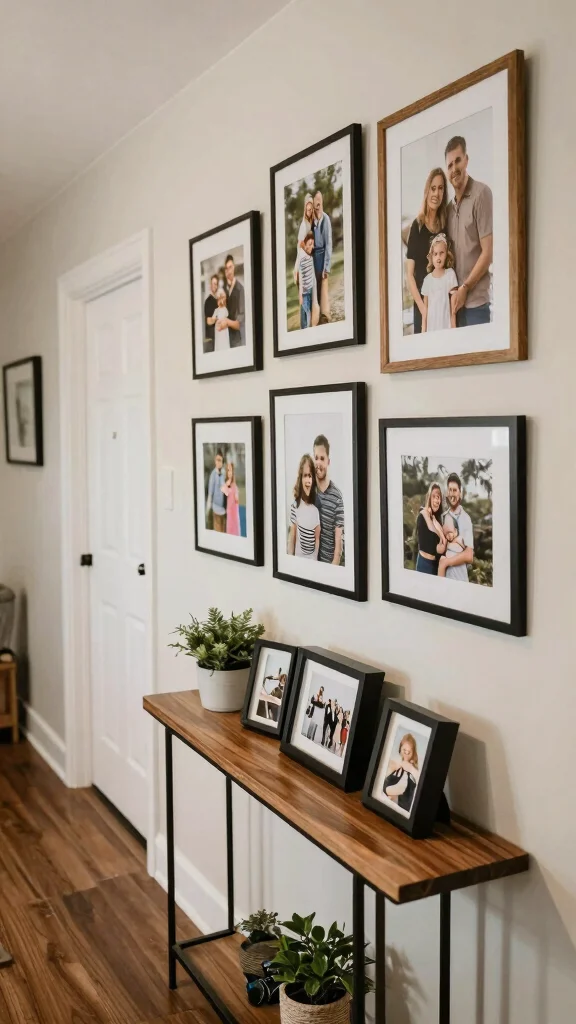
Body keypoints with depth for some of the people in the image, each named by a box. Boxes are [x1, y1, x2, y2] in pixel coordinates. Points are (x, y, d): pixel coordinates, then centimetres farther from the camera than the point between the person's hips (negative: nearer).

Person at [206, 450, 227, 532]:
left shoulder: (224, 473, -2)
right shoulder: (213, 474, -13)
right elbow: (210, 492, -10)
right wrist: (208, 507, -9)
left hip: (224, 507, 4)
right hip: (216, 507, -4)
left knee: (224, 530, 13)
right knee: (217, 531, 1)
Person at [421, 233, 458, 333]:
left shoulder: (450, 274, 0)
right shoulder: (427, 279, 5)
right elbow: (425, 307, 9)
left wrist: (453, 327, -3)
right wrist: (423, 331, 5)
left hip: (446, 326, -2)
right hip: (431, 326, 2)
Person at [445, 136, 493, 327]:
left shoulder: (481, 194, -6)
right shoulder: (449, 208, 13)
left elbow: (487, 253, -10)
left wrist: (465, 288, -10)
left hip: (476, 301, -6)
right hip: (455, 302, 6)